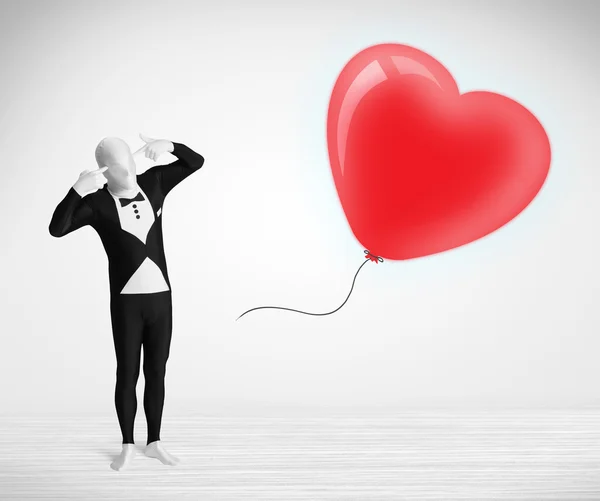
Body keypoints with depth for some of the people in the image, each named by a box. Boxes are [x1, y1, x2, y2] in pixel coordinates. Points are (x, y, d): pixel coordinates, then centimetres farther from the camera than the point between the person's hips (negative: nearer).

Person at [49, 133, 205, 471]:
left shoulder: (153, 182, 2)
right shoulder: (97, 202, -9)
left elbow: (197, 162, 4)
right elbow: (57, 229, -21)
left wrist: (169, 146, -15)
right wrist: (78, 190, -33)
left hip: (161, 297, 3)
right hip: (126, 302, -3)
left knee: (157, 373, 11)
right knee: (127, 374, 6)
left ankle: (154, 442, 25)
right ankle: (128, 446, 22)